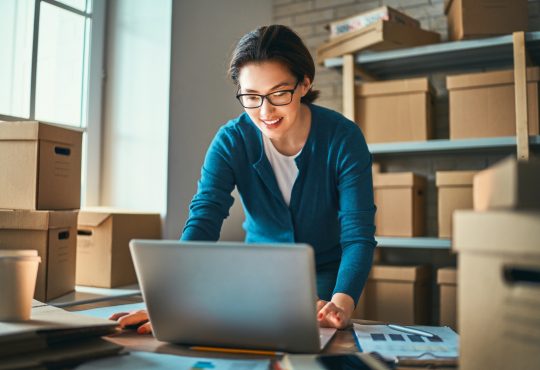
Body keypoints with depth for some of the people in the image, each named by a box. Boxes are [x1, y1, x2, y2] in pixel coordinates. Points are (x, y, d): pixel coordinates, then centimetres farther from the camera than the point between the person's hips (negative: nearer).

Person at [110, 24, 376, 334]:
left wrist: (341, 303, -44)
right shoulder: (231, 141, -16)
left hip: (326, 277, -1)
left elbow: (359, 234, -25)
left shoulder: (343, 138, -19)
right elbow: (203, 222, -25)